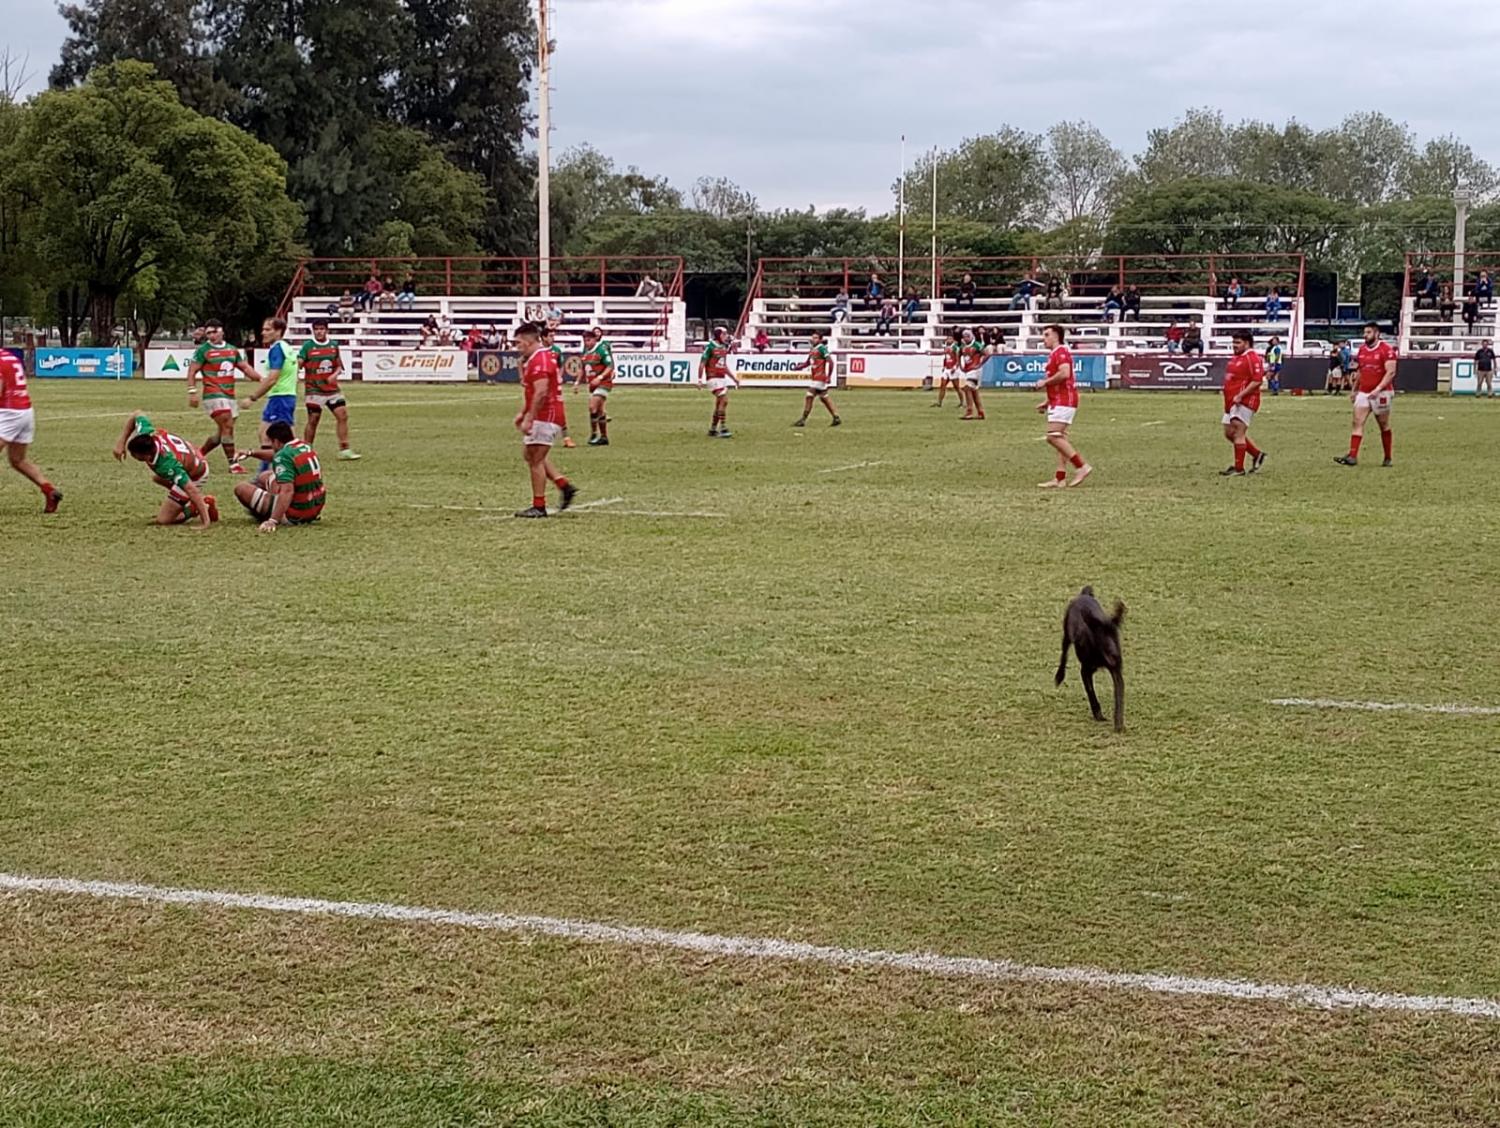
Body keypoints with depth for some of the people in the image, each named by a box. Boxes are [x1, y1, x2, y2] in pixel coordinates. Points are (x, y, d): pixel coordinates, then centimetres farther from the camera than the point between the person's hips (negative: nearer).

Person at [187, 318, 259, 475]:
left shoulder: (232, 350, 14)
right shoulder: (203, 350, -3)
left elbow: (244, 367, 18)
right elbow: (192, 371, -4)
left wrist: (260, 378, 6)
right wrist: (192, 392, -13)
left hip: (229, 395, 7)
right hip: (213, 395, -7)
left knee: (223, 432, 10)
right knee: (227, 426, -15)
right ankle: (233, 464, -11)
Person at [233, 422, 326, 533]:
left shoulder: (283, 456, -22)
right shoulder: (306, 446, 3)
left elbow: (287, 491, -35)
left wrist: (273, 521, -40)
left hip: (295, 517, -9)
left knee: (241, 488, -3)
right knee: (264, 476, 28)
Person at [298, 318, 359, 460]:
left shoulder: (334, 345, 8)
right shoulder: (307, 346, -4)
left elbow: (339, 366, 13)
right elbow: (298, 364, -9)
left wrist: (335, 375, -7)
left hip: (332, 389, 4)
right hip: (314, 390, -4)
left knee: (343, 416, -3)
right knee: (313, 420, -2)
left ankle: (344, 450, 3)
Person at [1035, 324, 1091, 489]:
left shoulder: (1061, 352, -10)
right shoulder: (1054, 354, 23)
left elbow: (1064, 373, -27)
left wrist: (1045, 382, -16)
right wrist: (1046, 402, 25)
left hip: (1064, 401, -11)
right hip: (1057, 402, 11)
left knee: (1053, 436, -17)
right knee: (1060, 438, 7)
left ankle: (1081, 466, -16)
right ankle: (1060, 478, 5)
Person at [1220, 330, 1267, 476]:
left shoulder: (1252, 358, -14)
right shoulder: (1235, 358, 18)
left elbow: (1257, 380, -21)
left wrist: (1240, 395, -24)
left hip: (1245, 402, -11)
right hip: (1231, 402, 11)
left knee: (1238, 432, -11)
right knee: (1229, 433, 13)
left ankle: (1239, 468, -6)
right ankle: (1257, 454, 25)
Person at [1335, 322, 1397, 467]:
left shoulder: (1386, 349, -11)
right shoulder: (1362, 349, 11)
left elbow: (1391, 372, -18)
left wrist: (1378, 389, -28)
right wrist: (1354, 390, 22)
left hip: (1381, 393, -6)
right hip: (1363, 393, 6)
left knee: (1384, 426, 6)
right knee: (1357, 423, -8)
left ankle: (1388, 458, 17)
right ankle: (1352, 456, -15)